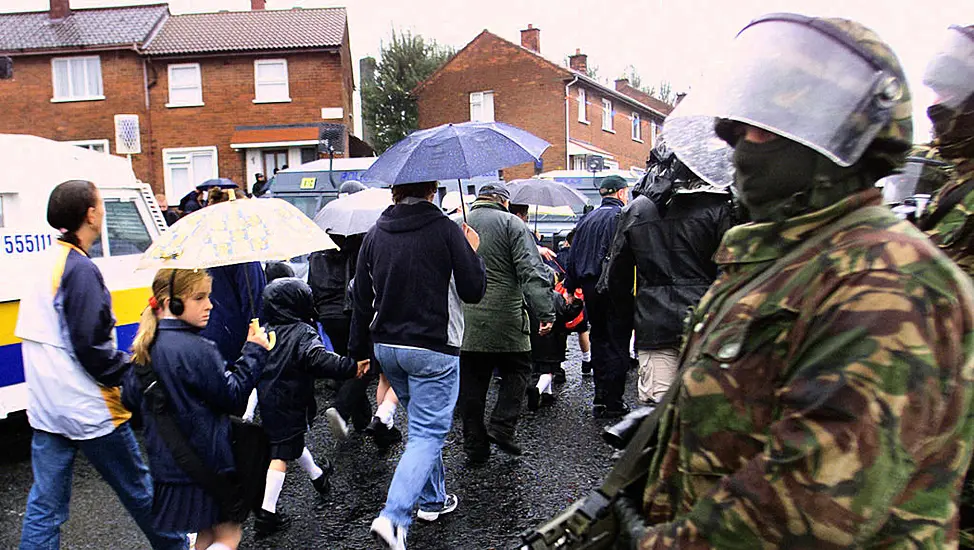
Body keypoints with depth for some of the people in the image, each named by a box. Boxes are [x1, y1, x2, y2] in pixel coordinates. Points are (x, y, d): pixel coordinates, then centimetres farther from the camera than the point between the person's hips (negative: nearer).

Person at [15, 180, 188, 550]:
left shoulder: (44, 264, 10)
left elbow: (47, 338, 16)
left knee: (45, 504, 12)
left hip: (46, 408, 8)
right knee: (138, 490, 10)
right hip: (88, 409, -8)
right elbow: (90, 347, -22)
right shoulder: (80, 269, -18)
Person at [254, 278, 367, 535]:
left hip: (267, 400, 9)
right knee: (281, 454, -5)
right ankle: (266, 512, -5)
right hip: (289, 404, -8)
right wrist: (350, 367, -33)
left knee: (294, 440, 25)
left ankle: (316, 475, 49)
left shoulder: (264, 332, 8)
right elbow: (319, 360, -30)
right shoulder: (303, 332, -15)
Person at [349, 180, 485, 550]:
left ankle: (432, 499, 35)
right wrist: (472, 252, 9)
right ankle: (393, 517, -11)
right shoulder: (446, 230, -12)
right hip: (433, 347, -6)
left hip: (386, 347, 6)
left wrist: (359, 350, 18)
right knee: (428, 434, 0)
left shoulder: (374, 235, 5)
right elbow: (474, 291, -8)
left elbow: (361, 298, 8)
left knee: (424, 425, 23)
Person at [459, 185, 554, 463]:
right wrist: (545, 312, -12)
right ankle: (502, 427, 4)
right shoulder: (512, 224, 0)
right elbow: (531, 272, -10)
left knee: (471, 383, 9)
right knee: (517, 371, 15)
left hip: (463, 323, 4)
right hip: (505, 320, -4)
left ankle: (475, 446, 15)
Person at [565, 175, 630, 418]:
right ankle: (612, 402, 2)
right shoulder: (621, 217, -7)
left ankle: (600, 399, 16)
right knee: (617, 343, 0)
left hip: (590, 288, 7)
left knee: (599, 341, 13)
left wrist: (570, 287, 19)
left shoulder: (587, 219, 14)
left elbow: (573, 256, 15)